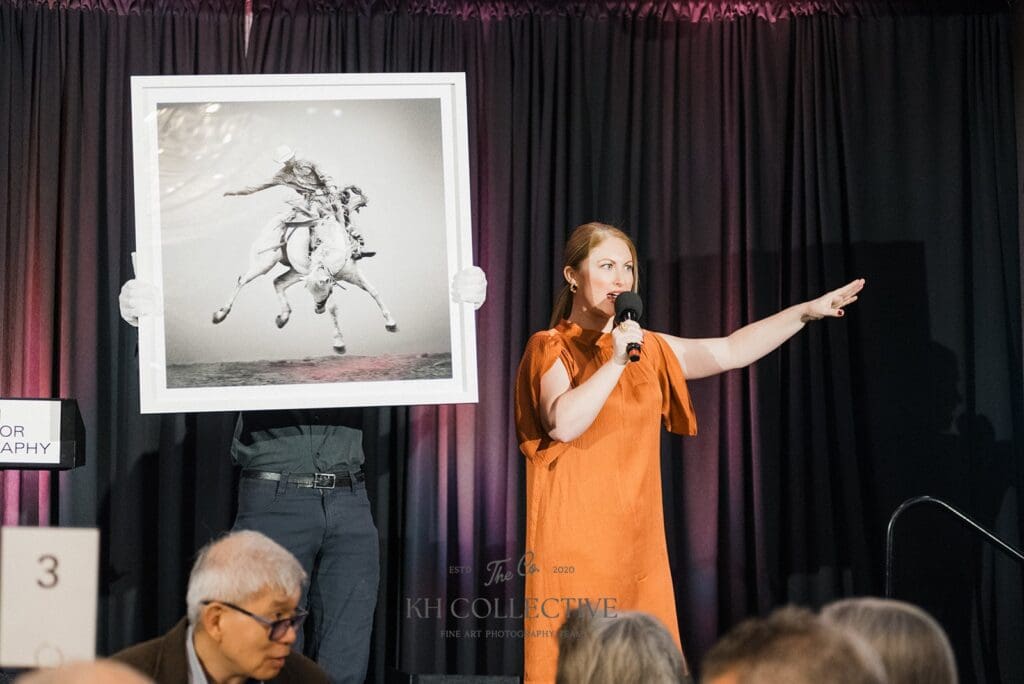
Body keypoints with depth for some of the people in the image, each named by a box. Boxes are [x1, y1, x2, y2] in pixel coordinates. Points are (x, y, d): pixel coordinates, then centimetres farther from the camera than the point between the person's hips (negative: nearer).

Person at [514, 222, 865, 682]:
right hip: (575, 544, -6)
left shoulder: (647, 349, 15)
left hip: (638, 541, 6)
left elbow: (729, 352, 13)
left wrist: (806, 311, 8)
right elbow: (562, 423, -20)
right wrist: (615, 362, -20)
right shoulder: (549, 348, -3)